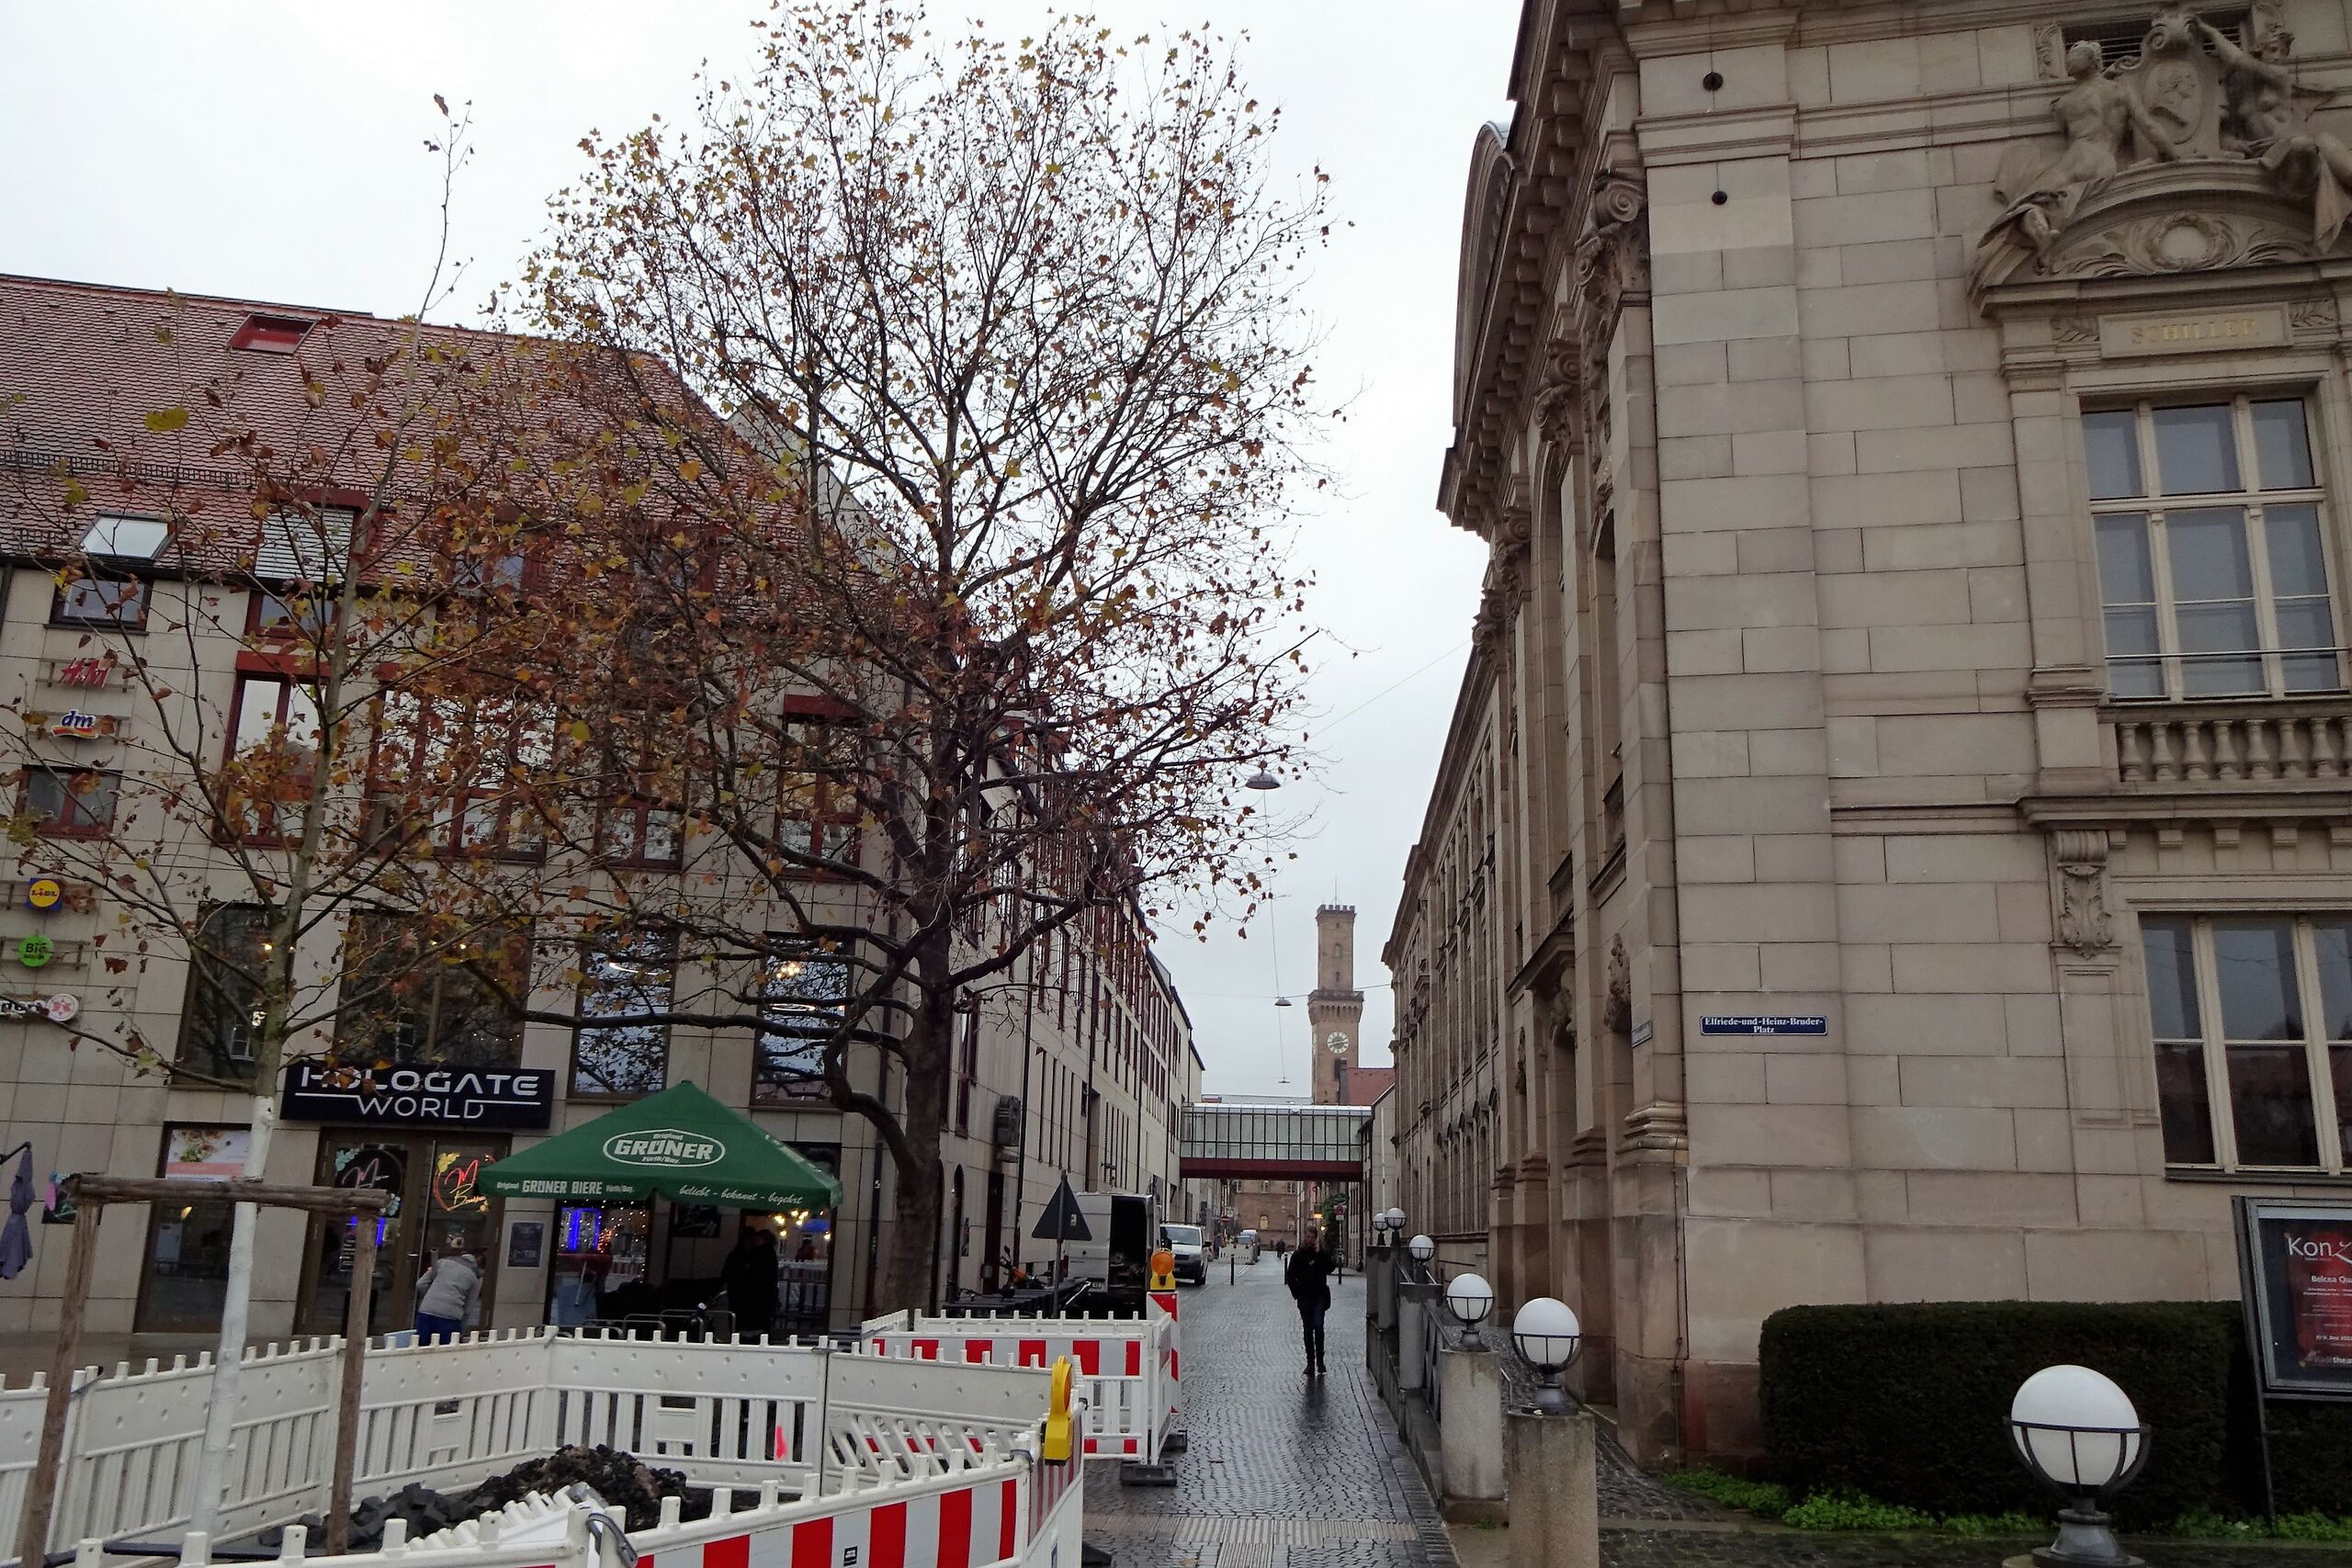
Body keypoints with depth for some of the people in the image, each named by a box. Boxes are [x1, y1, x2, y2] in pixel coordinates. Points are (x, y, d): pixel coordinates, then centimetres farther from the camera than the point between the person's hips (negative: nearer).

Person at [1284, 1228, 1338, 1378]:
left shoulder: (1323, 1255, 0)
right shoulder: (1298, 1255, 4)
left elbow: (1329, 1269, -17)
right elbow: (1290, 1276, 9)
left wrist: (1319, 1254, -20)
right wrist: (1296, 1293, 1)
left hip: (1319, 1296, -2)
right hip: (1304, 1298, 2)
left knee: (1318, 1326, -15)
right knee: (1307, 1329, 6)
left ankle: (1320, 1359, -7)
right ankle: (1310, 1361, 12)